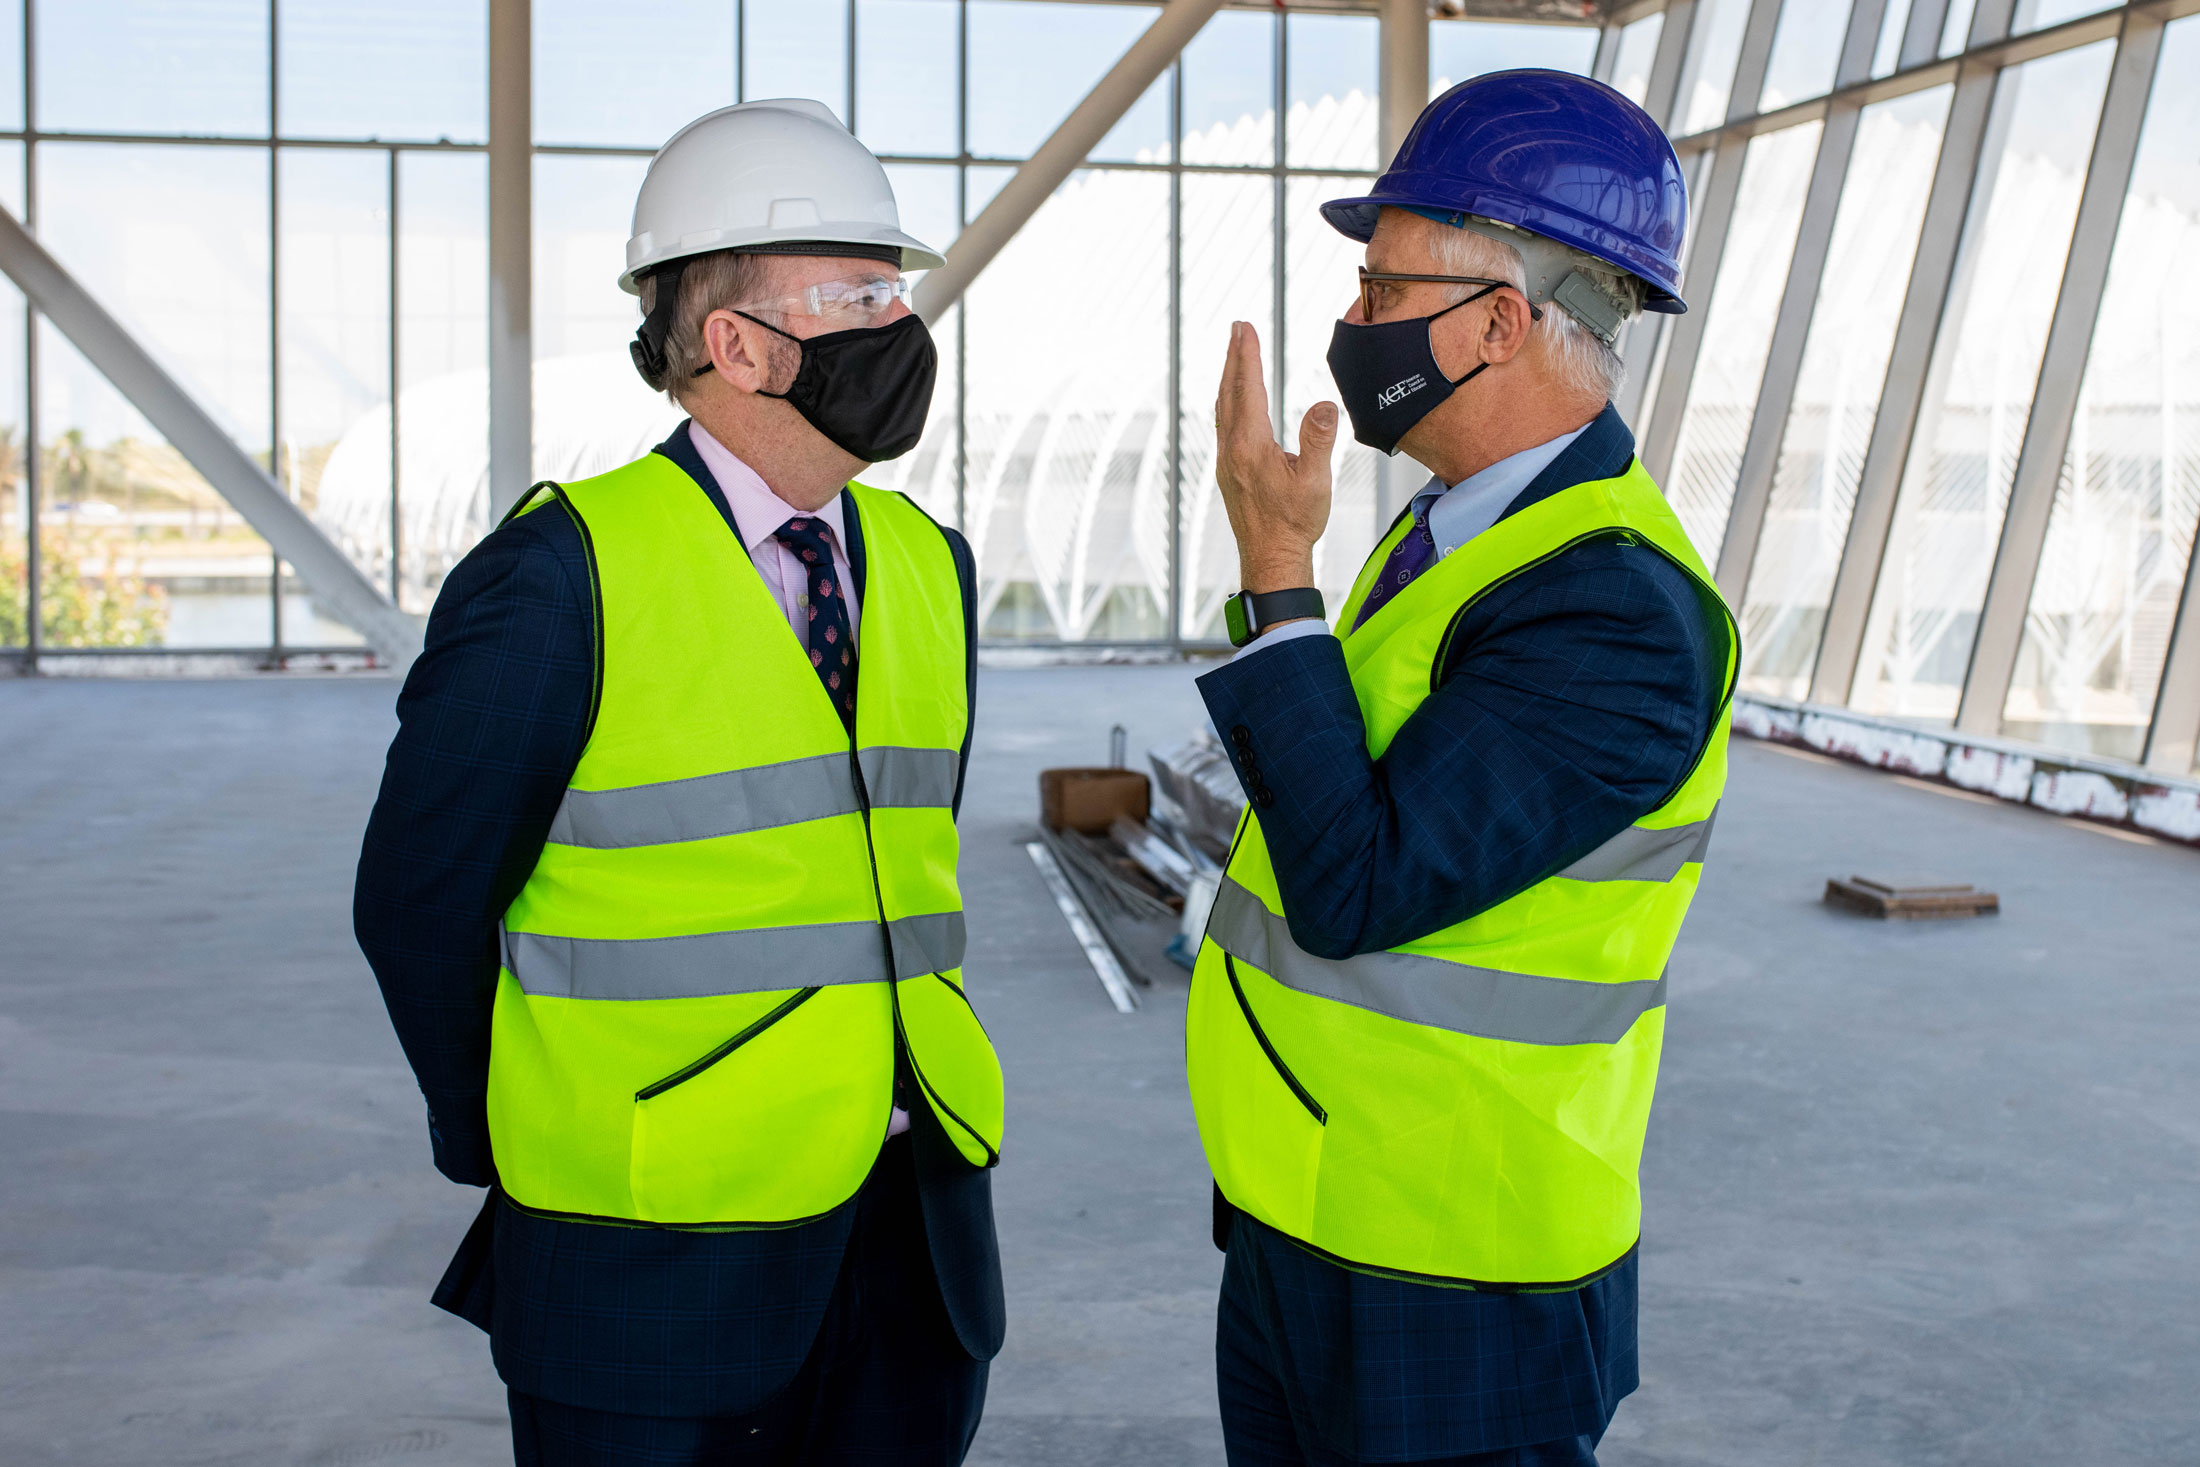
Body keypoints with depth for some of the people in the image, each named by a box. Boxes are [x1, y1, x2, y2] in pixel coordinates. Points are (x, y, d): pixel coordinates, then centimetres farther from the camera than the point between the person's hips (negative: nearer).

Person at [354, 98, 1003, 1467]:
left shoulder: (930, 568, 8)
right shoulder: (566, 574, -11)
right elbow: (421, 898, -4)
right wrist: (506, 1147, 5)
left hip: (909, 1230, 6)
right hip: (651, 1248, -5)